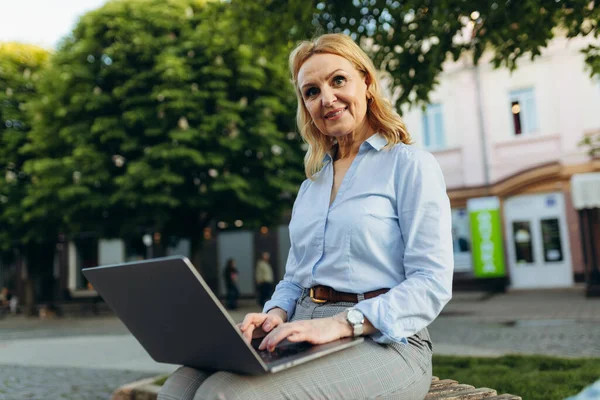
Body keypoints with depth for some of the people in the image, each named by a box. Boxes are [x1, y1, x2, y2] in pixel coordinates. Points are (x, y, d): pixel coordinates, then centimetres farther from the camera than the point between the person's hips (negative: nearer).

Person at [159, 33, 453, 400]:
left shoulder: (410, 164, 0)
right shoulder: (312, 184, 20)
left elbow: (432, 282, -9)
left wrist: (341, 323, -21)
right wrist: (277, 314, -1)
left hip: (382, 340, -5)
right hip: (303, 337, 5)